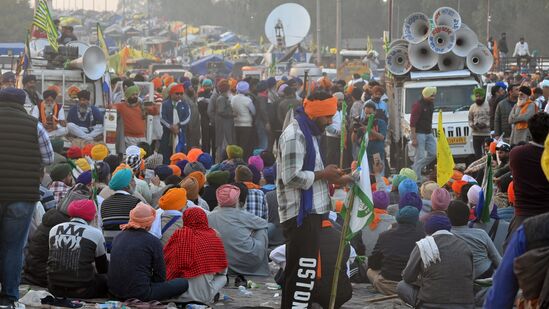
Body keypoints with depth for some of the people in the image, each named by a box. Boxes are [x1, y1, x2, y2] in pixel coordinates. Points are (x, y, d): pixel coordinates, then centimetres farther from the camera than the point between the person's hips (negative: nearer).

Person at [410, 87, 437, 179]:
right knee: (420, 156, -8)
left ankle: (415, 168, 18)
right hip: (419, 133, -8)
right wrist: (414, 138, -21)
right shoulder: (418, 105, -15)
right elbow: (412, 123, -17)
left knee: (433, 153, 5)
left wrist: (431, 132, 18)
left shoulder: (431, 104, 11)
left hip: (428, 133, 8)